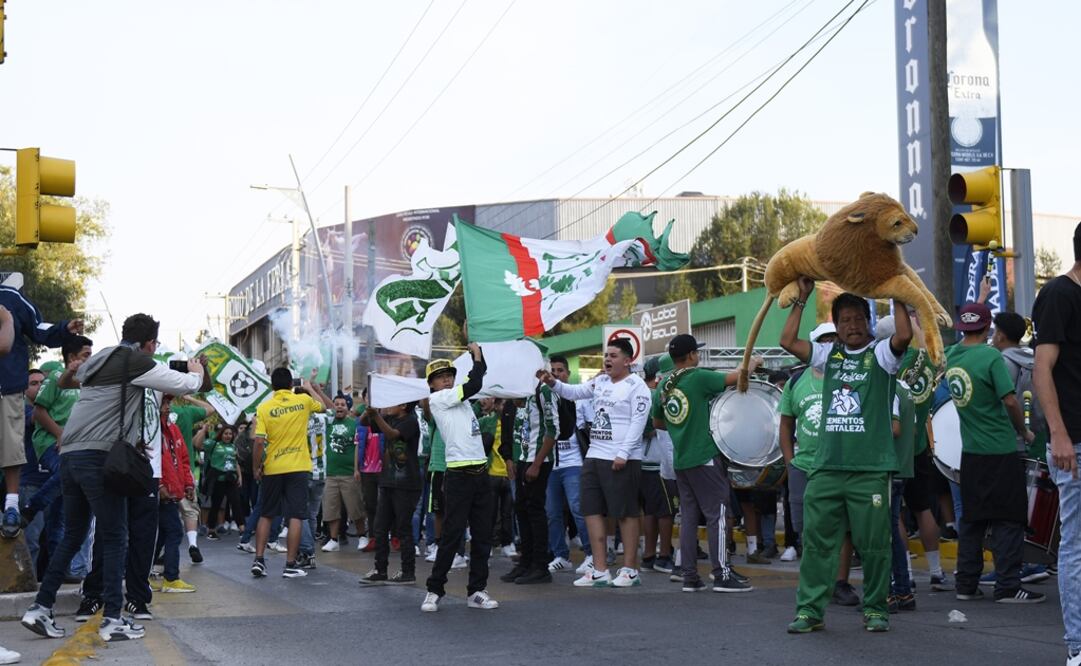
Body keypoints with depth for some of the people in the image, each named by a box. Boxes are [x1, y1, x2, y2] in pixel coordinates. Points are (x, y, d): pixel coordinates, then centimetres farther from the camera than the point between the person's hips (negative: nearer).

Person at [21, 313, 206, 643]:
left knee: (72, 536, 15)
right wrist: (196, 371, 25)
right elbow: (187, 385, 1)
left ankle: (40, 608, 12)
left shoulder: (99, 360, 20)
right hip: (100, 457, -8)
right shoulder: (137, 362, -3)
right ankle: (113, 620, -3)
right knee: (114, 538, -2)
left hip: (69, 455, 8)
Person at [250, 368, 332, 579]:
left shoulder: (264, 408, -5)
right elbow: (329, 405, 17)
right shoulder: (303, 401, -2)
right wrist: (311, 388, 30)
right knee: (295, 517, 1)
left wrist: (257, 468, 3)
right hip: (298, 468, -1)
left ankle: (259, 560, 11)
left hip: (272, 469, 1)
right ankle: (290, 565, 0)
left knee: (266, 515, 14)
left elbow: (259, 442, -10)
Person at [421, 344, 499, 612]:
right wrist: (477, 357, 2)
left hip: (480, 472, 7)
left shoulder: (460, 398, 18)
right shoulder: (436, 399, -3)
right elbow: (473, 386, -10)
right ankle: (434, 590, 1)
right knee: (452, 534, -7)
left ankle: (477, 590, 12)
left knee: (482, 535, 7)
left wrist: (478, 355, 16)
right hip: (458, 475, -7)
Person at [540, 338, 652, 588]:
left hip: (621, 460, -8)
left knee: (625, 513, -2)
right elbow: (574, 392, 18)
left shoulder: (636, 386, -8)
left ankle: (630, 570, 6)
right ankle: (600, 571, 11)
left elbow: (638, 423, -14)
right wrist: (553, 383, -1)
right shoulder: (600, 382, 15)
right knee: (592, 511, 6)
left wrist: (623, 454, -20)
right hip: (594, 455, 8)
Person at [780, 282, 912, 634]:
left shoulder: (881, 353, 4)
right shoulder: (829, 354, 16)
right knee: (817, 540, 2)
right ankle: (809, 609, 7)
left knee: (873, 544, 3)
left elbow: (905, 334, -16)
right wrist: (802, 298, 9)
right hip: (826, 466, 4)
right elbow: (788, 341, 8)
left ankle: (875, 609, 14)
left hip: (871, 469, -3)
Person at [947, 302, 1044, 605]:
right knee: (1008, 520, 0)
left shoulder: (951, 355, 4)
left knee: (971, 519, 12)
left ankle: (966, 584, 15)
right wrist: (1024, 432, -2)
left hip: (970, 452, 6)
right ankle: (1007, 587, 0)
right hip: (1000, 451, -6)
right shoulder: (991, 356, -15)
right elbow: (1010, 400, -18)